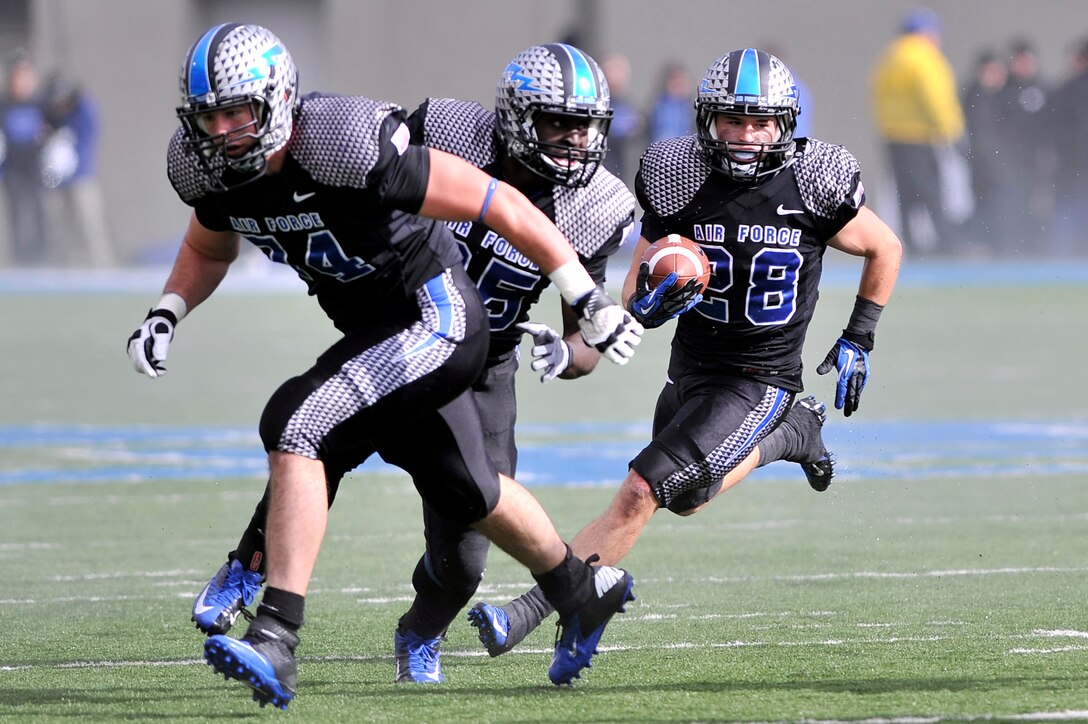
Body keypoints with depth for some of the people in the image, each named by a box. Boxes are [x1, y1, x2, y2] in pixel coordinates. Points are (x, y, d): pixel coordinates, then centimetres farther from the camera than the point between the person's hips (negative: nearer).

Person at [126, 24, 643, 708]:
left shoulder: (347, 146, -31)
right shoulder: (212, 168, -9)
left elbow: (499, 203, -24)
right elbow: (209, 250, 17)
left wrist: (588, 299, -20)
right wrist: (166, 315, -3)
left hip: (436, 315, -8)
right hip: (372, 330, 8)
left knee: (295, 426, -24)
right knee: (465, 490, 23)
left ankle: (276, 640, -27)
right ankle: (584, 589, 49)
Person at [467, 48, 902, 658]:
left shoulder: (813, 186, -13)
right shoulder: (679, 181, -9)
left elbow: (886, 249, 6)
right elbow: (635, 296, -3)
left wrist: (858, 340, 5)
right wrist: (647, 303, -27)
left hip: (757, 381, -5)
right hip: (689, 371, 5)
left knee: (639, 496, -16)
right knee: (686, 500, 23)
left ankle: (530, 613, -10)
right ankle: (792, 434, 43)